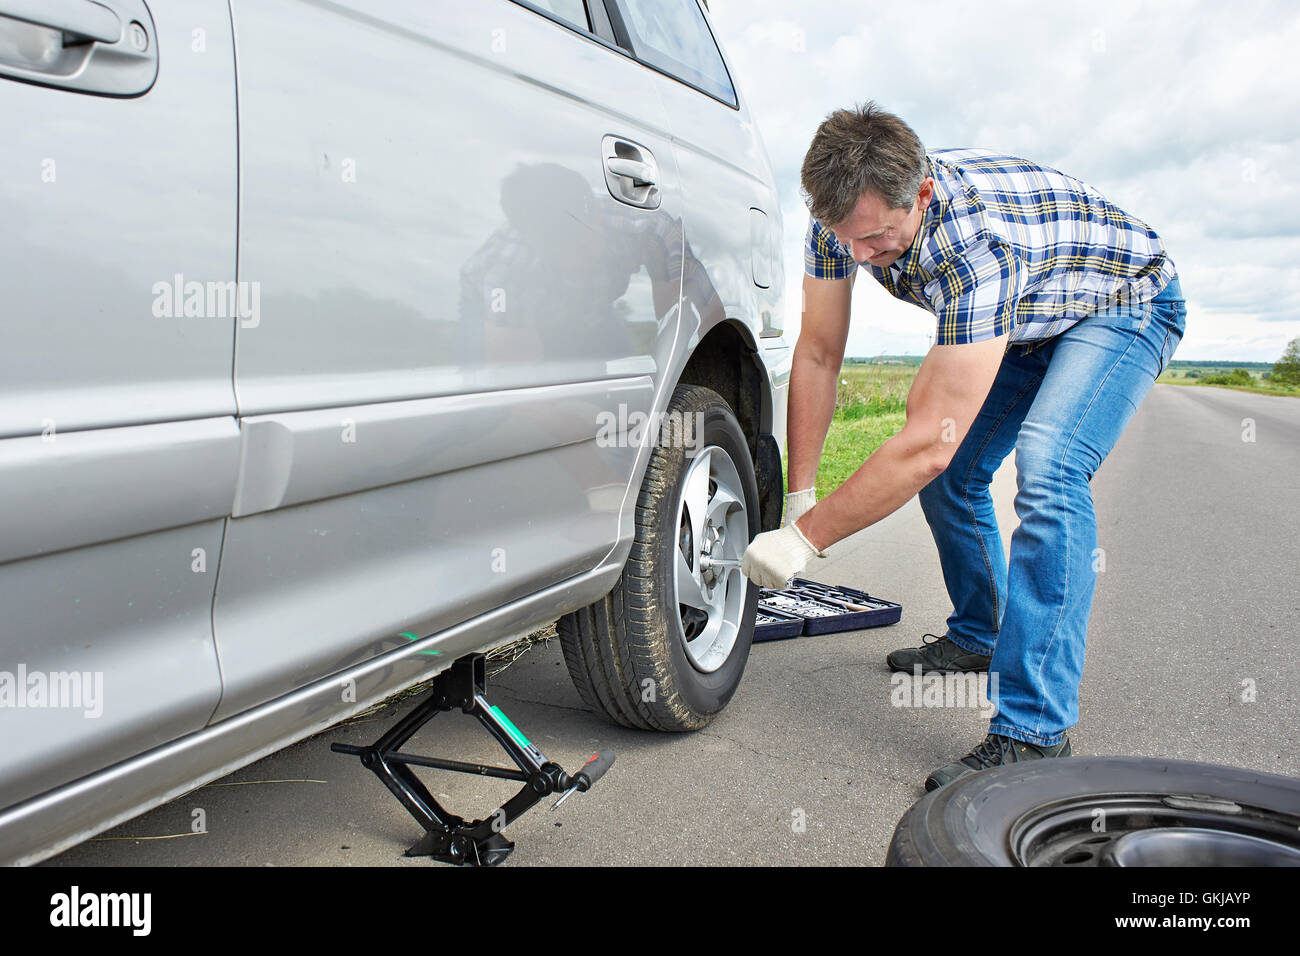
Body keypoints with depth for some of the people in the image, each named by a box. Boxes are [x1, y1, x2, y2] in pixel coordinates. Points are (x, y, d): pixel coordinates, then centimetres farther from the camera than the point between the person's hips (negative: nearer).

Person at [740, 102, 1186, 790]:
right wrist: (798, 498, -13)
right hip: (1023, 322, 8)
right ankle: (979, 635, 30)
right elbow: (817, 355, -12)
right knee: (952, 473, 5)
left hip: (1125, 307, -7)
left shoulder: (978, 242, -43)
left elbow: (930, 443, -44)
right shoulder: (843, 216, -22)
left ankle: (1033, 732, -27)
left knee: (1045, 469, -30)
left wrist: (805, 538, -39)